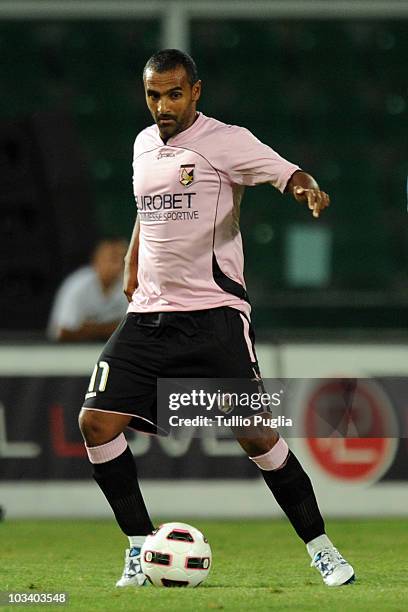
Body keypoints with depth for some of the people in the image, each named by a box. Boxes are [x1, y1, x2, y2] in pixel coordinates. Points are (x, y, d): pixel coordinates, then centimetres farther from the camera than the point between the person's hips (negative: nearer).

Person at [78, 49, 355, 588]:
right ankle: (139, 547, 4)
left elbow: (288, 174, -20)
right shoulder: (145, 145, 14)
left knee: (255, 434, -11)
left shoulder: (225, 141, -6)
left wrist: (309, 190, -42)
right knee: (97, 421, -8)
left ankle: (321, 548, 4)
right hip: (148, 316, 6)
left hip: (214, 314, -6)